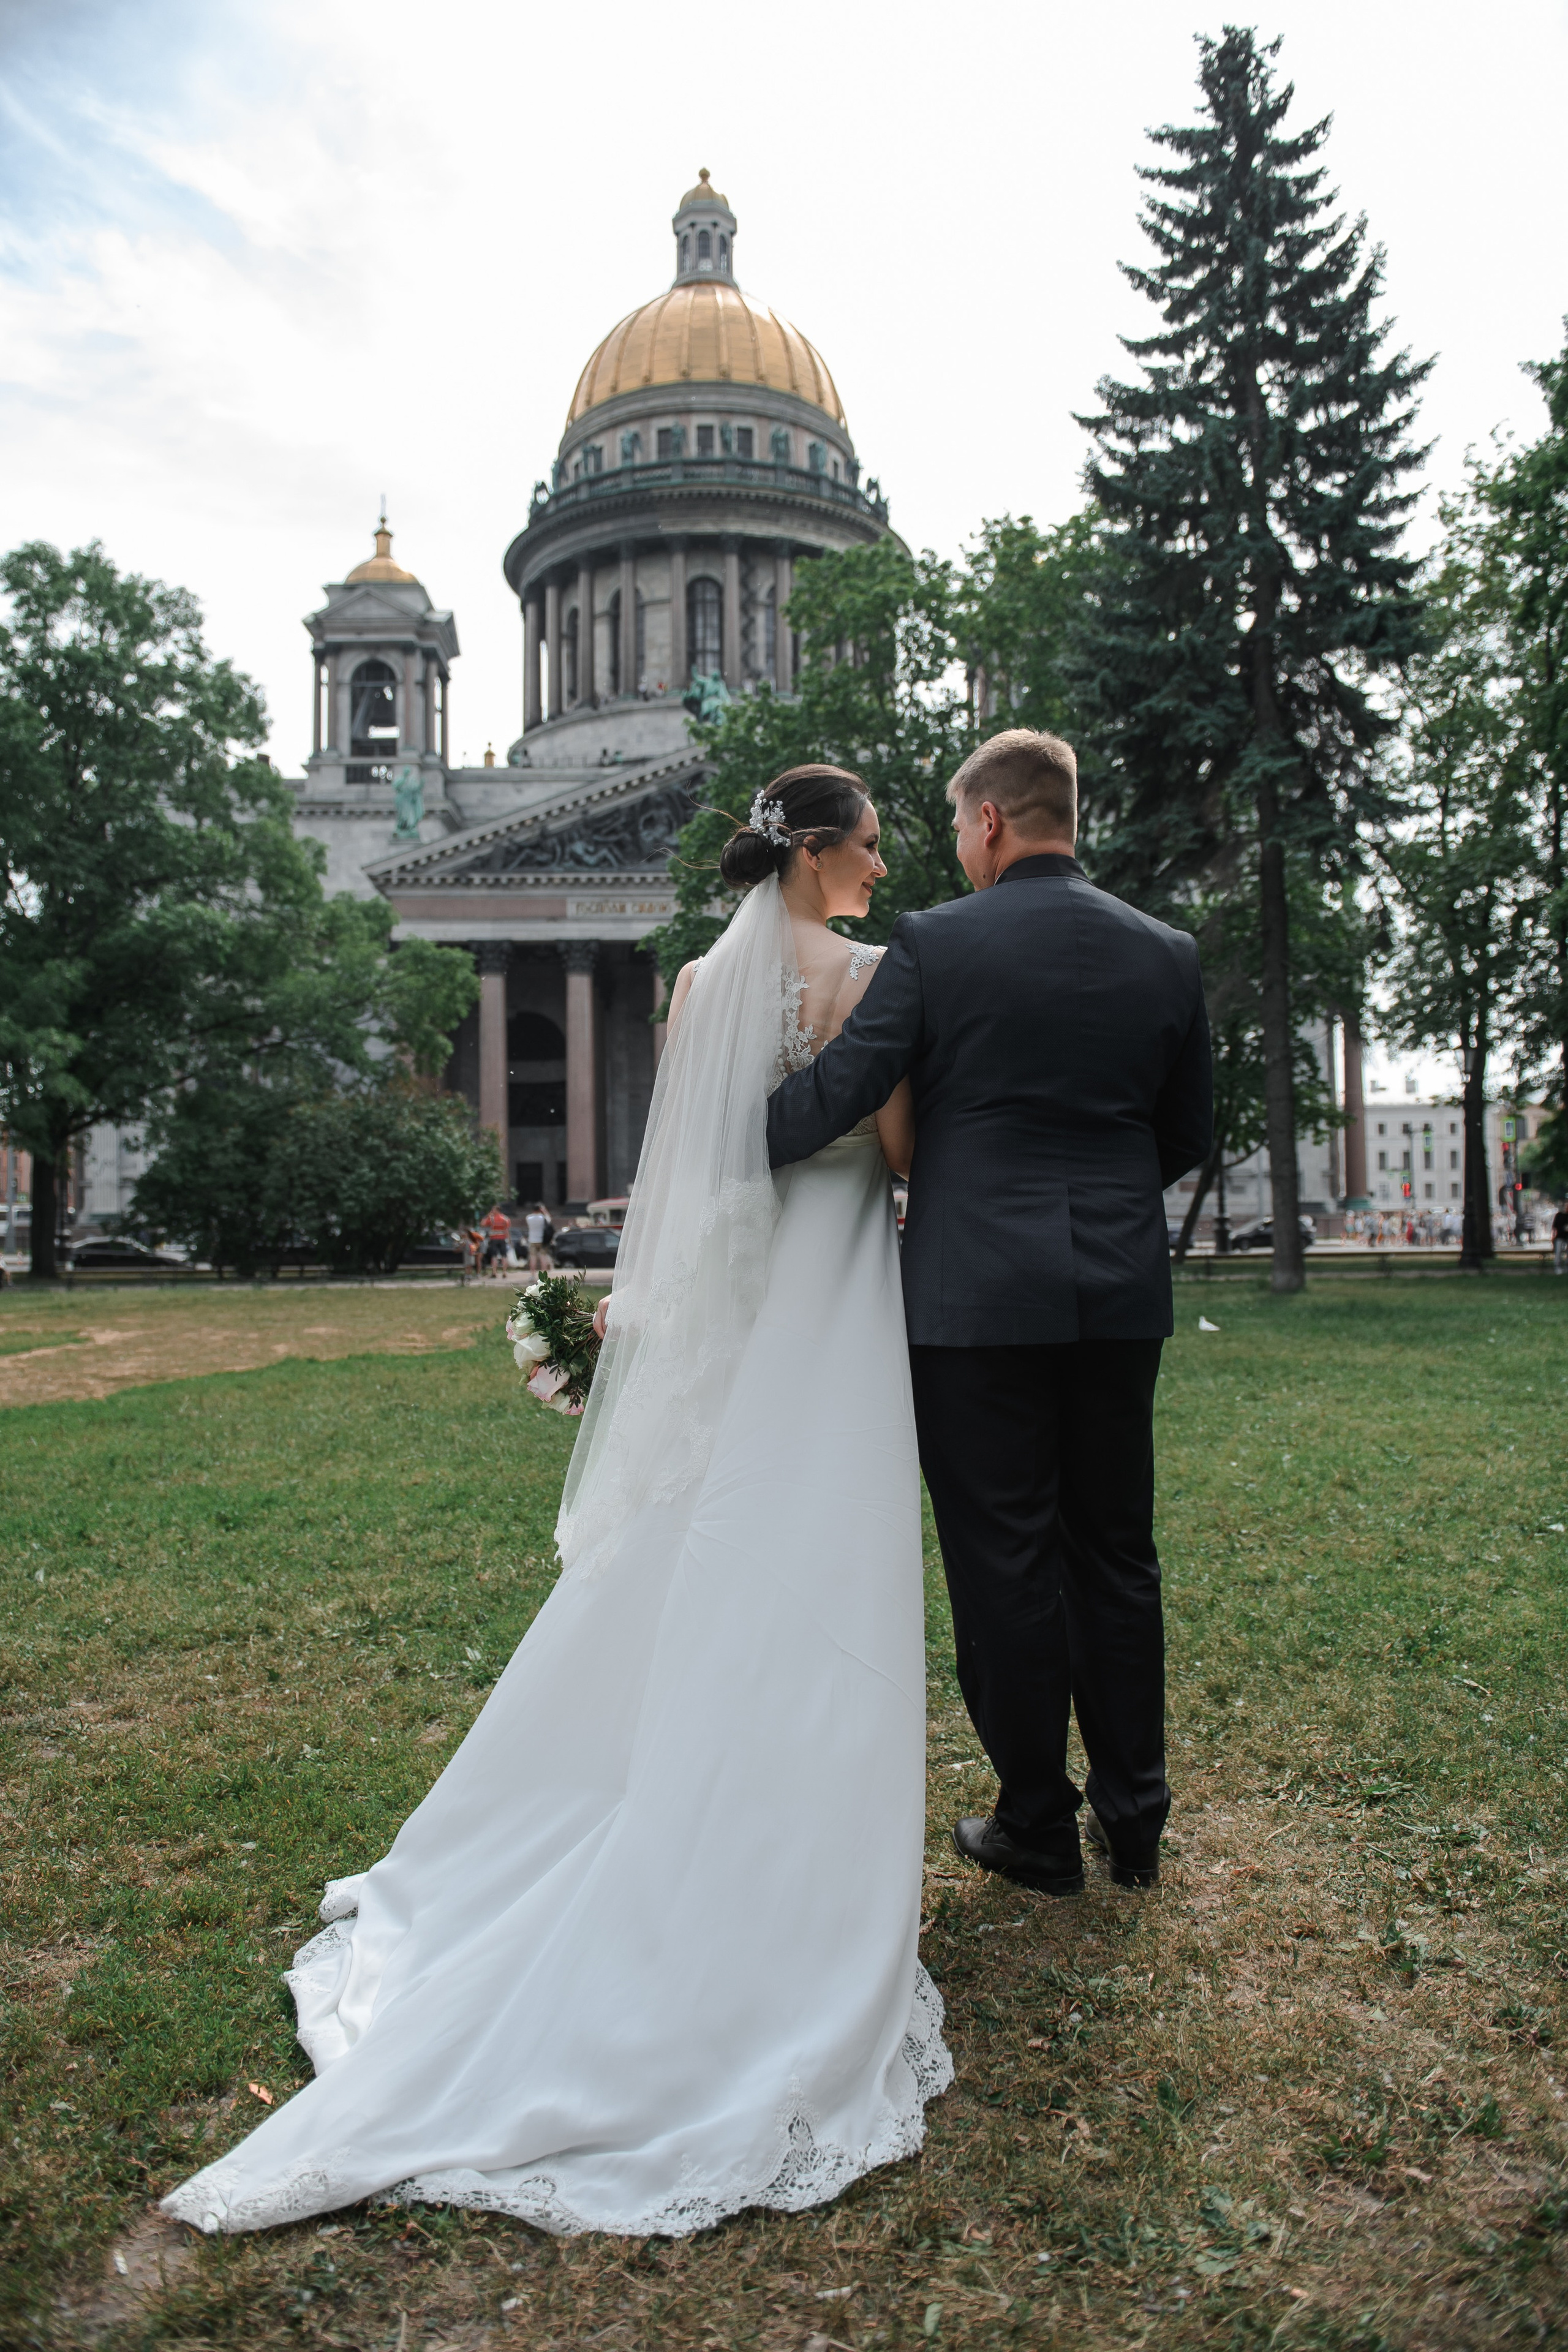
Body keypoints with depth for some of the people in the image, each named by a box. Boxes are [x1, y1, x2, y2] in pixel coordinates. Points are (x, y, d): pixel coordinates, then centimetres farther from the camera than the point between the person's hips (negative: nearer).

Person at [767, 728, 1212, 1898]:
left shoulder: (933, 944, -7)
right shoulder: (1166, 954, 5)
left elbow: (833, 1095, -10)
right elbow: (1189, 1137, 12)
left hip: (977, 1291, -4)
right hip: (1122, 1293, 4)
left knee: (1005, 1562, 6)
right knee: (1117, 1551, 15)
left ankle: (1038, 1829, 20)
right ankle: (1135, 1818, 27)